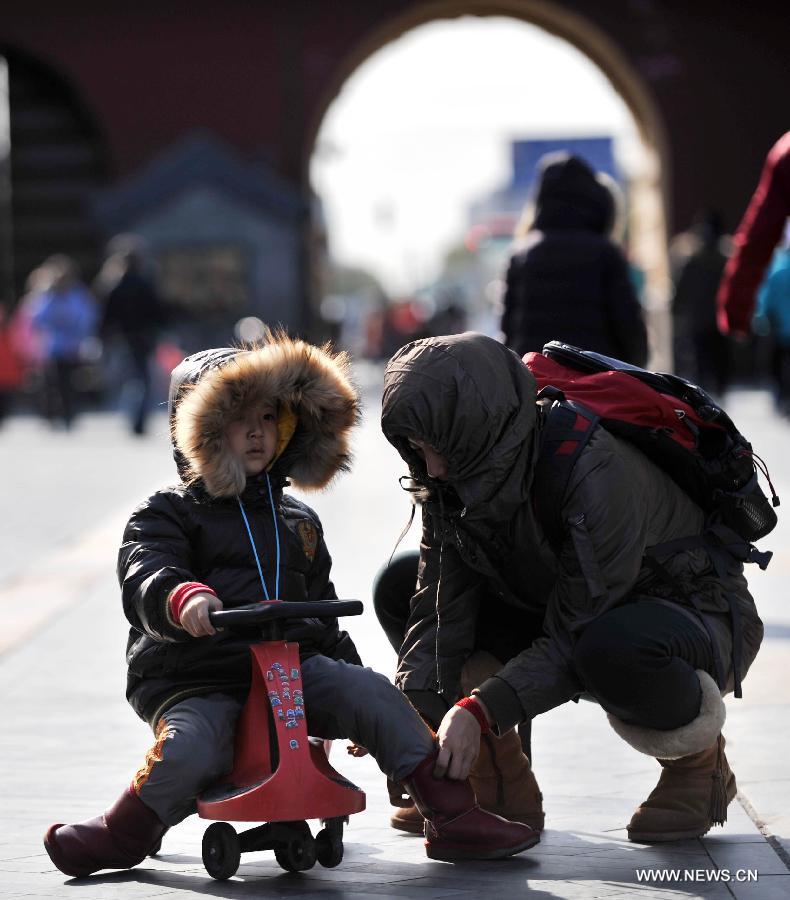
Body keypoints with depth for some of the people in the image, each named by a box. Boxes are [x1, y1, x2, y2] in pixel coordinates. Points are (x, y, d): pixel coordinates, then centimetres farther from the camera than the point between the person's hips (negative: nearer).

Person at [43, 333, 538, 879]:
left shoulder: (297, 522, 24)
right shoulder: (167, 515, 6)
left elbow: (323, 614, 31)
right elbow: (146, 579, -15)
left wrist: (348, 677, 24)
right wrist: (184, 597, -37)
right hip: (196, 681, -4)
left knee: (372, 693, -21)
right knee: (190, 751, -32)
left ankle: (455, 817, -16)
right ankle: (123, 837, -4)